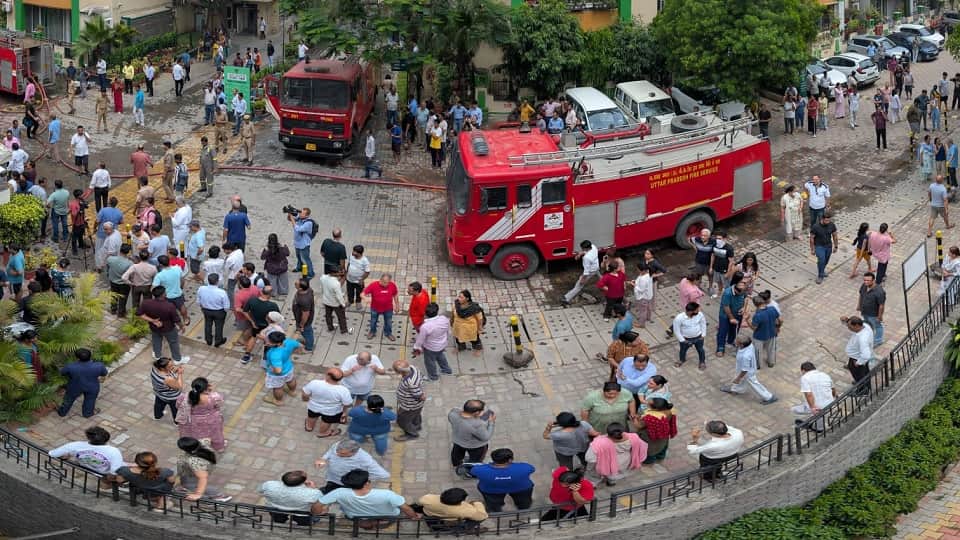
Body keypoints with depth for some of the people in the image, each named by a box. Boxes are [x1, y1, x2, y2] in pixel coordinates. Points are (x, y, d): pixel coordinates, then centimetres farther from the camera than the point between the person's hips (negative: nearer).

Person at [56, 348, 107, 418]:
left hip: (75, 387, 0)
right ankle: (88, 413, 48)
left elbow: (62, 372, -9)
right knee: (90, 400, 27)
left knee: (69, 399, 25)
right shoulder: (98, 366, -26)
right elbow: (104, 373, -6)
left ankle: (62, 412, 46)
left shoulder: (71, 367, -29)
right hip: (92, 388, 0)